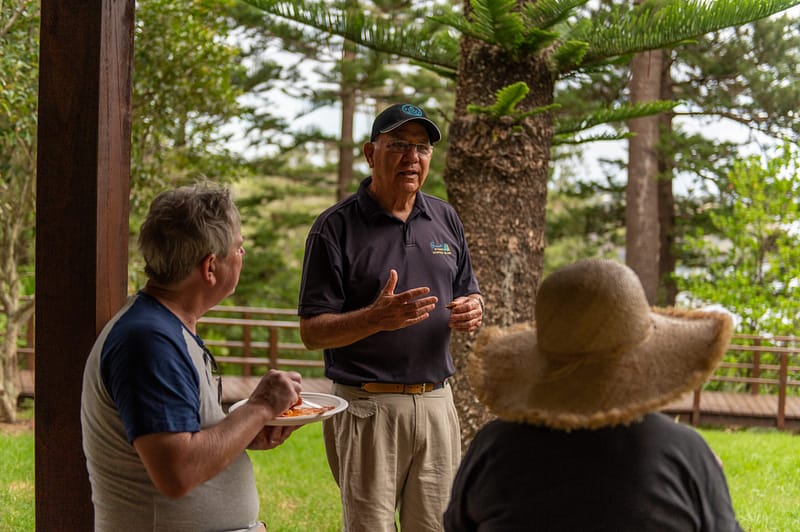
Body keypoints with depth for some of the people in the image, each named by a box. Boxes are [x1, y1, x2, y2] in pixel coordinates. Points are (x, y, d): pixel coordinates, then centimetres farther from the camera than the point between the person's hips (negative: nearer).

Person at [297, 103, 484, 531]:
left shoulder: (446, 219, 11)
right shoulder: (335, 227, -6)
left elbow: (469, 296, 19)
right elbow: (312, 332, -8)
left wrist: (473, 313, -6)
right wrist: (377, 318, -25)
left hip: (437, 403, 5)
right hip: (368, 407, -5)